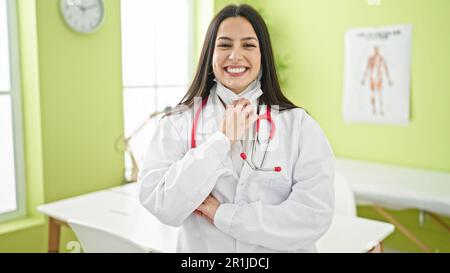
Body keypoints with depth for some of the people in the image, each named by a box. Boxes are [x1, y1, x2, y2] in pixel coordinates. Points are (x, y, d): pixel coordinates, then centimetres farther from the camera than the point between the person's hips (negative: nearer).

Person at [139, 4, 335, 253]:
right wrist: (221, 139, -23)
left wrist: (220, 213, -19)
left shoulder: (299, 124, -13)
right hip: (200, 248, 1)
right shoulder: (177, 123, -11)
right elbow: (162, 207, -20)